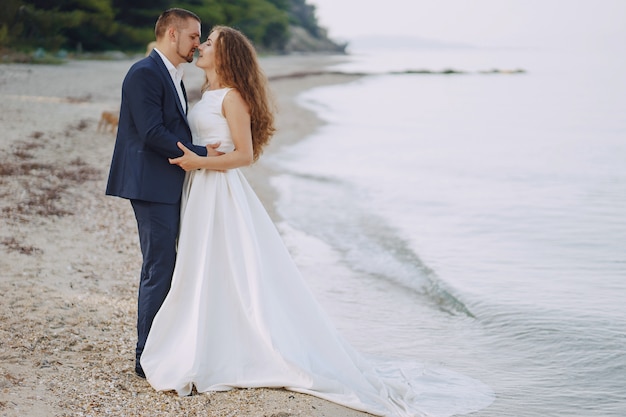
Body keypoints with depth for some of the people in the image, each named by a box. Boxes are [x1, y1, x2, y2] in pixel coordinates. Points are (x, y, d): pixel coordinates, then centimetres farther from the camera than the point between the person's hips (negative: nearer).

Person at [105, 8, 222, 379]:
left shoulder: (173, 76, 18)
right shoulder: (145, 73, -13)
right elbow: (152, 133, -21)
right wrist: (202, 154, -18)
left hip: (169, 187, 10)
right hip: (153, 187, -10)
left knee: (163, 270, 13)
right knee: (159, 271, -7)